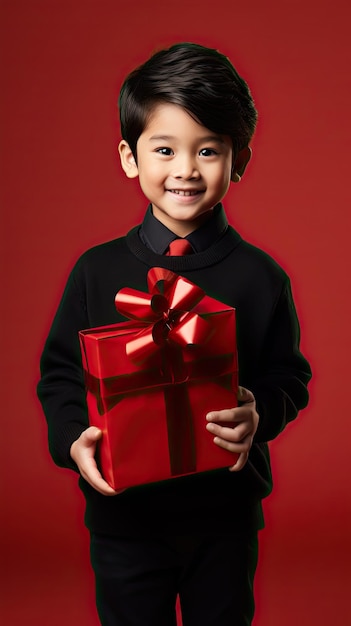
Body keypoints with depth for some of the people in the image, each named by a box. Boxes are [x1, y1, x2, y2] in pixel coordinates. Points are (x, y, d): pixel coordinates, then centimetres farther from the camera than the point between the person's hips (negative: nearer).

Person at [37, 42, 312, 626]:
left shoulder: (260, 277, -7)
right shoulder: (98, 271, -6)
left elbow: (289, 376, -1)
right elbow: (60, 371, 0)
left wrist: (260, 415, -21)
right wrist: (73, 438, -16)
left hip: (226, 516, 0)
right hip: (123, 511, 0)